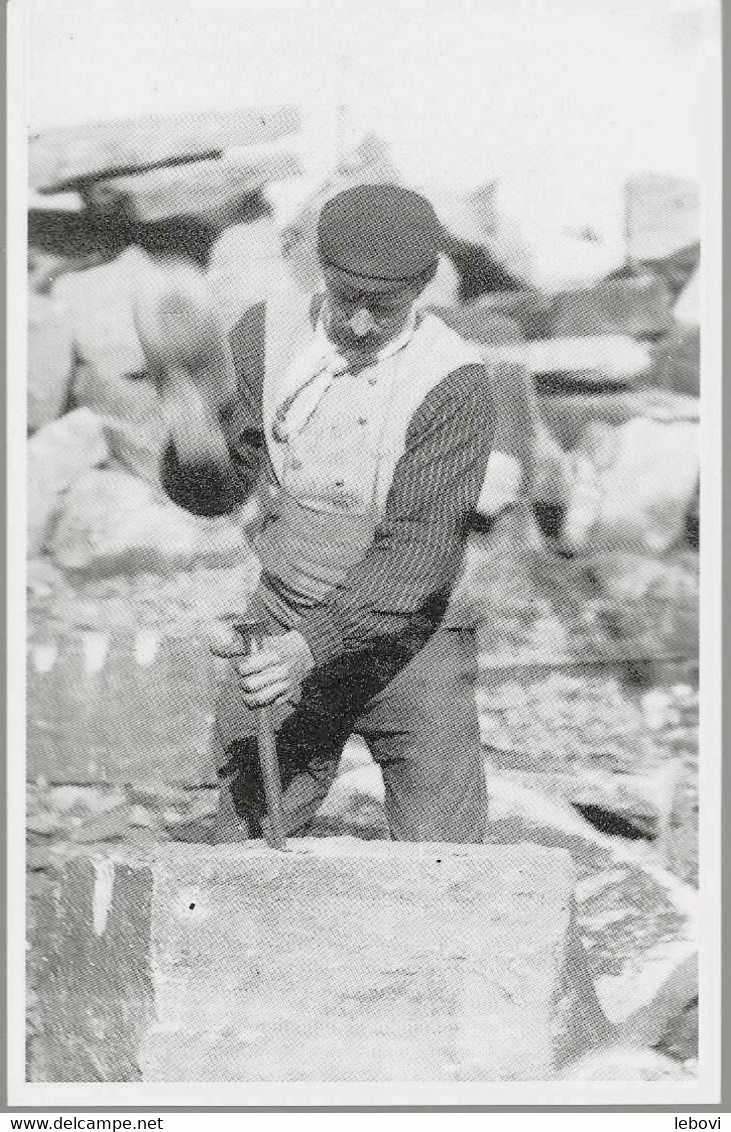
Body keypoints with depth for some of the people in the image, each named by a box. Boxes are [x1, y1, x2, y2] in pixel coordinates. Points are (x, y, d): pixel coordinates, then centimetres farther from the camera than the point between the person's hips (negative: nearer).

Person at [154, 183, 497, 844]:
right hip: (283, 644, 3)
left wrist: (311, 645, -30)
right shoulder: (269, 336, -2)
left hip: (411, 646, -3)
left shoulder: (456, 382, -14)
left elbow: (418, 548, -20)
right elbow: (217, 494, 3)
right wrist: (194, 444, -21)